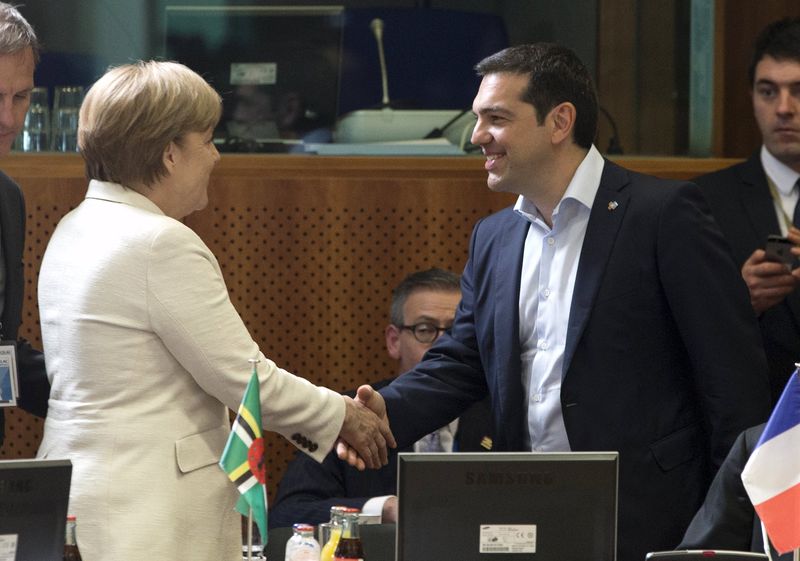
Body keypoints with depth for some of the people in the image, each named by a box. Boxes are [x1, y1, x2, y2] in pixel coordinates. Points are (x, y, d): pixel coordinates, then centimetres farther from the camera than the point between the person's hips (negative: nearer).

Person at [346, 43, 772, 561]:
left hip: (644, 519, -6)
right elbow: (460, 362, 14)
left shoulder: (663, 213, -7)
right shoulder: (493, 238, 15)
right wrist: (385, 412, -7)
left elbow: (733, 372, -9)